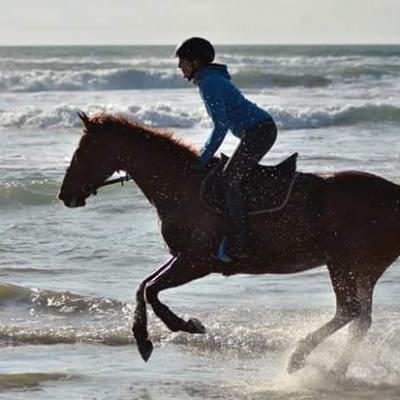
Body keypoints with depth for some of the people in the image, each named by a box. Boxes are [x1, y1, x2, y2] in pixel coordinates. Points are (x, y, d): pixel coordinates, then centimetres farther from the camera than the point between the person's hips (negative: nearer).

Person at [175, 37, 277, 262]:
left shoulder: (209, 83, -11)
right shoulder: (212, 79, 20)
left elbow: (221, 126, -17)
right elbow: (222, 124, 28)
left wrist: (203, 160, -12)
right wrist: (204, 153, 26)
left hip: (258, 131, -11)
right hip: (263, 129, 11)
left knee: (229, 180, -14)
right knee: (235, 178, 17)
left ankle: (239, 245, -19)